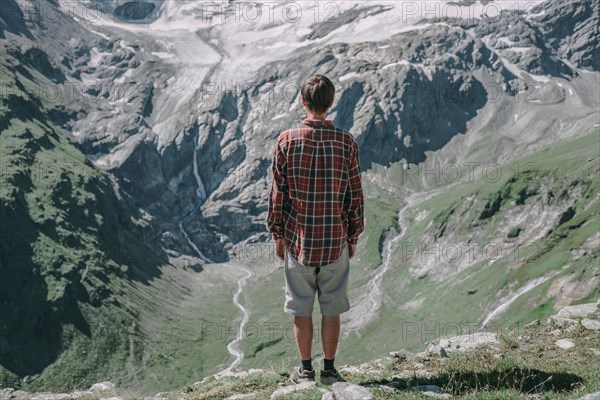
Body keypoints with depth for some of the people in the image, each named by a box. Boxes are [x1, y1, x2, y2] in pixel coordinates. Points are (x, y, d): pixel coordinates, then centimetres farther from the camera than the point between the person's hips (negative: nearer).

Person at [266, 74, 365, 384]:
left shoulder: (287, 140, -6)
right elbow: (355, 195, 0)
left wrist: (278, 235, 7)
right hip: (336, 241, 1)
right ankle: (329, 370, 18)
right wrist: (354, 236, 10)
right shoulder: (346, 142, -4)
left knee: (301, 309, 10)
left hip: (297, 239, 0)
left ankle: (305, 370, 19)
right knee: (331, 309, 10)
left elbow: (277, 193, -3)